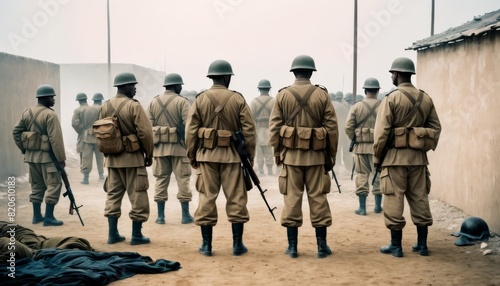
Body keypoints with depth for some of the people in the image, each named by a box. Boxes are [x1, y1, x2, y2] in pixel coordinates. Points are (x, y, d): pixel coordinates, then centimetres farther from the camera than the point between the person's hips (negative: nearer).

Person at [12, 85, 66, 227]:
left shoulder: (27, 113, 9)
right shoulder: (50, 115, -15)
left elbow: (16, 132, 11)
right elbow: (56, 139, -19)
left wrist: (24, 149, 16)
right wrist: (61, 158, -15)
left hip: (31, 156, 8)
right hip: (47, 156, -8)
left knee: (37, 186, 16)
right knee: (53, 185, -1)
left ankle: (37, 215, 21)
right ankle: (48, 217, -3)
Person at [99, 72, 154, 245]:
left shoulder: (105, 106, 7)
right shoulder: (134, 106, -12)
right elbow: (145, 132, -15)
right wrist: (149, 154, -3)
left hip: (112, 158, 6)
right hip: (133, 158, -6)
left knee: (113, 195, 12)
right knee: (138, 197, 2)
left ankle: (113, 234, 15)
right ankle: (136, 235, 5)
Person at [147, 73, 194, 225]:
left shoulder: (153, 102, 7)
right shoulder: (182, 102, -6)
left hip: (159, 148, 4)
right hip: (178, 147, -4)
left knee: (161, 180, 10)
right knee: (183, 180, 4)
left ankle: (160, 216, 12)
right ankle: (185, 215, 7)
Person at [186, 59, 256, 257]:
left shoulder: (200, 99, 1)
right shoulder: (238, 99, -2)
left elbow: (191, 131, -1)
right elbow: (249, 130, -3)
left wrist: (192, 156, 8)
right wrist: (250, 156, 6)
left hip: (206, 155, 1)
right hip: (231, 156, -1)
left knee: (207, 198, 6)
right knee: (236, 199, 7)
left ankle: (206, 245, 10)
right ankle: (238, 244, 11)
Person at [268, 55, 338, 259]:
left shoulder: (282, 95, 0)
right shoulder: (322, 95, -1)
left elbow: (274, 126, 0)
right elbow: (332, 127, -2)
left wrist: (276, 152, 9)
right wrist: (332, 153, 8)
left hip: (290, 155, 0)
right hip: (316, 155, 0)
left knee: (292, 198, 6)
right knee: (318, 198, 6)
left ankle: (292, 246, 9)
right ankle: (322, 246, 12)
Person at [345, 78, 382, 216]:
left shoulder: (356, 107, -2)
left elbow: (348, 127, -6)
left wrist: (354, 139, 9)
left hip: (361, 147, 0)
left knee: (362, 176, 6)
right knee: (378, 176, 11)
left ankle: (362, 208, 6)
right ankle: (378, 206, 18)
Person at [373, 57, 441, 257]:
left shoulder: (392, 98, -9)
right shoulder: (426, 99, 8)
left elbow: (382, 131, -12)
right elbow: (435, 128, 10)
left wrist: (377, 157, -3)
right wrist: (426, 147, 17)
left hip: (395, 157, -5)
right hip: (418, 157, 5)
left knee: (394, 202, 2)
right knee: (420, 200, 11)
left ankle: (396, 246, 6)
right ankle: (422, 244, 17)